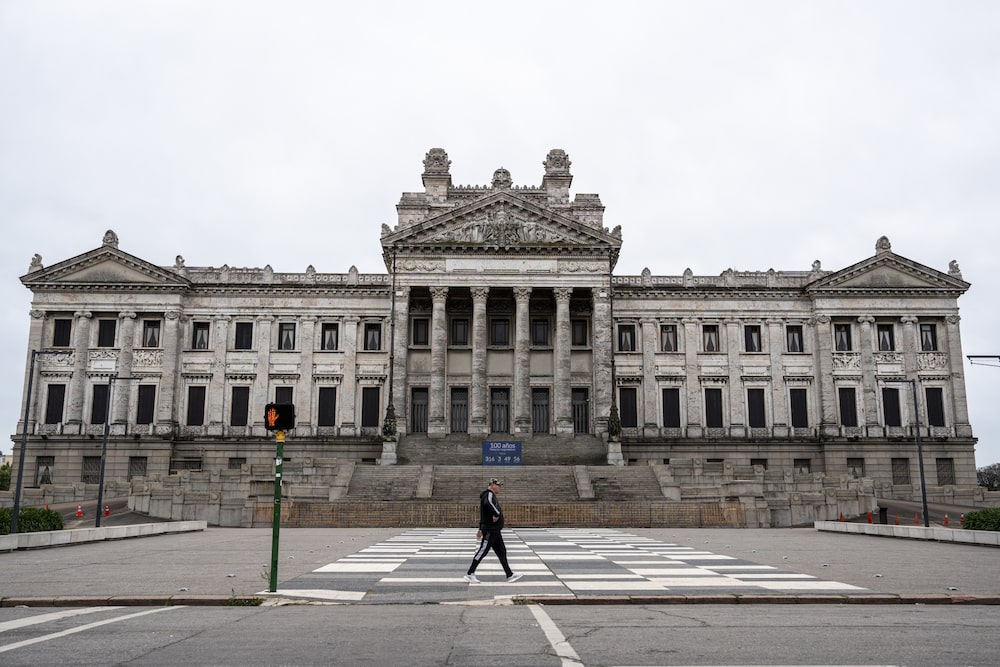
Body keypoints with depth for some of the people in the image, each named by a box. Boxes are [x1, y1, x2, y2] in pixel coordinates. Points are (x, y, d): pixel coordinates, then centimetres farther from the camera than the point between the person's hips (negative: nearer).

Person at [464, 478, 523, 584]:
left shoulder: (491, 496, 19)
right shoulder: (489, 495, -13)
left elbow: (484, 513, 25)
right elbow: (488, 503, -40)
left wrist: (481, 529, 28)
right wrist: (497, 513, -27)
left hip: (495, 531, 10)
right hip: (490, 531, -10)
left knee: (501, 552, 9)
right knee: (483, 551, -4)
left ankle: (510, 575, 12)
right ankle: (469, 574, 4)